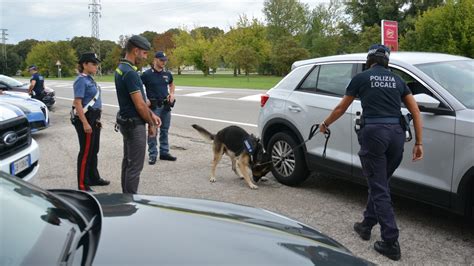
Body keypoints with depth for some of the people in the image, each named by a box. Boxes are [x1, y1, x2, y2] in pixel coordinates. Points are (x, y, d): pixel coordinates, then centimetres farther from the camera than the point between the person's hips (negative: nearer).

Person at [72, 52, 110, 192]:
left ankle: (94, 178, 31)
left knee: (94, 150, 18)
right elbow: (77, 103, -20)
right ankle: (83, 184, 6)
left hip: (93, 119, 9)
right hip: (85, 118, -9)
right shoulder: (81, 80, -14)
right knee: (86, 152, -3)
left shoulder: (90, 79, 13)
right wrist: (85, 123, -25)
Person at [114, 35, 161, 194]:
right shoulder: (130, 73, -23)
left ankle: (126, 196, 28)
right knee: (135, 166, -2)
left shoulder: (121, 69, 10)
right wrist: (151, 124, -8)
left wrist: (151, 115, 11)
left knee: (127, 162, 17)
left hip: (126, 121, 11)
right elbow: (139, 105, -21)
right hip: (134, 123, -11)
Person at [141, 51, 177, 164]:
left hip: (166, 106, 5)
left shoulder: (167, 74, 6)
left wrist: (172, 93, 7)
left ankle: (164, 152, 22)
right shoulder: (147, 74, -8)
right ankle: (152, 154, 8)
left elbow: (171, 84, 25)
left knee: (165, 130, 12)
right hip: (154, 106, -5)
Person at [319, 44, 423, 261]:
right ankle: (367, 225, 34)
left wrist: (325, 124, 33)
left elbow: (341, 108, 17)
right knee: (379, 184, 20)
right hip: (397, 134, 5)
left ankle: (391, 243, 0)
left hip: (374, 132, -4)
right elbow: (415, 111, 11)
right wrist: (418, 142, 13)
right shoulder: (397, 80, 18)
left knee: (379, 188, 1)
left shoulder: (361, 78, 8)